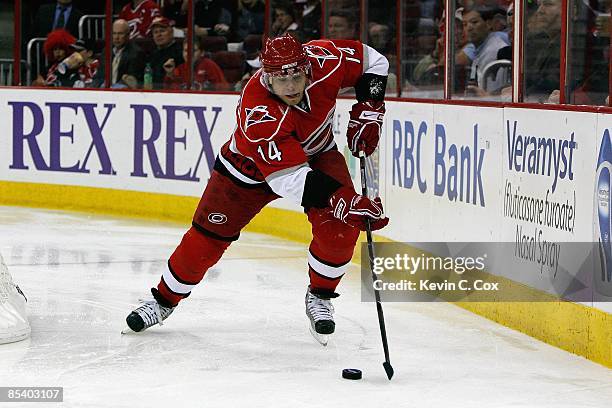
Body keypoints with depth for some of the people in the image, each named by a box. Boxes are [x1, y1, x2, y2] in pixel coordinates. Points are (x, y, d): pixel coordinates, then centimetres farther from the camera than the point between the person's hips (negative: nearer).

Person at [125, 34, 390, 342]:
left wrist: (367, 112, -18)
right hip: (252, 165, -3)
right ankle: (164, 299, 23)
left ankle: (320, 296, 5)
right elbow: (292, 179, -44)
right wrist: (347, 204, -52)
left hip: (316, 152, 3)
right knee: (208, 236, 0)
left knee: (339, 227, -19)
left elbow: (372, 61, -8)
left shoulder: (323, 60, -29)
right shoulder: (258, 113, -41)